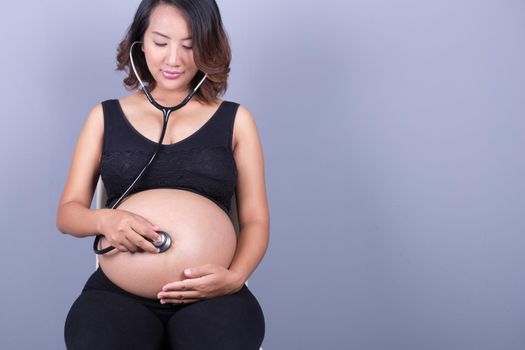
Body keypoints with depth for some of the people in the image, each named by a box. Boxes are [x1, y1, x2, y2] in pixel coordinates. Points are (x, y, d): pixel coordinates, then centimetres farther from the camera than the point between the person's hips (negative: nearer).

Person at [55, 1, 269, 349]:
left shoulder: (236, 120, 11)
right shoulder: (105, 116, 14)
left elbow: (255, 219, 9)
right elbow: (67, 212, 11)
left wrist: (235, 276, -12)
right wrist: (104, 220, -13)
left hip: (211, 294, 0)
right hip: (118, 290, 0)